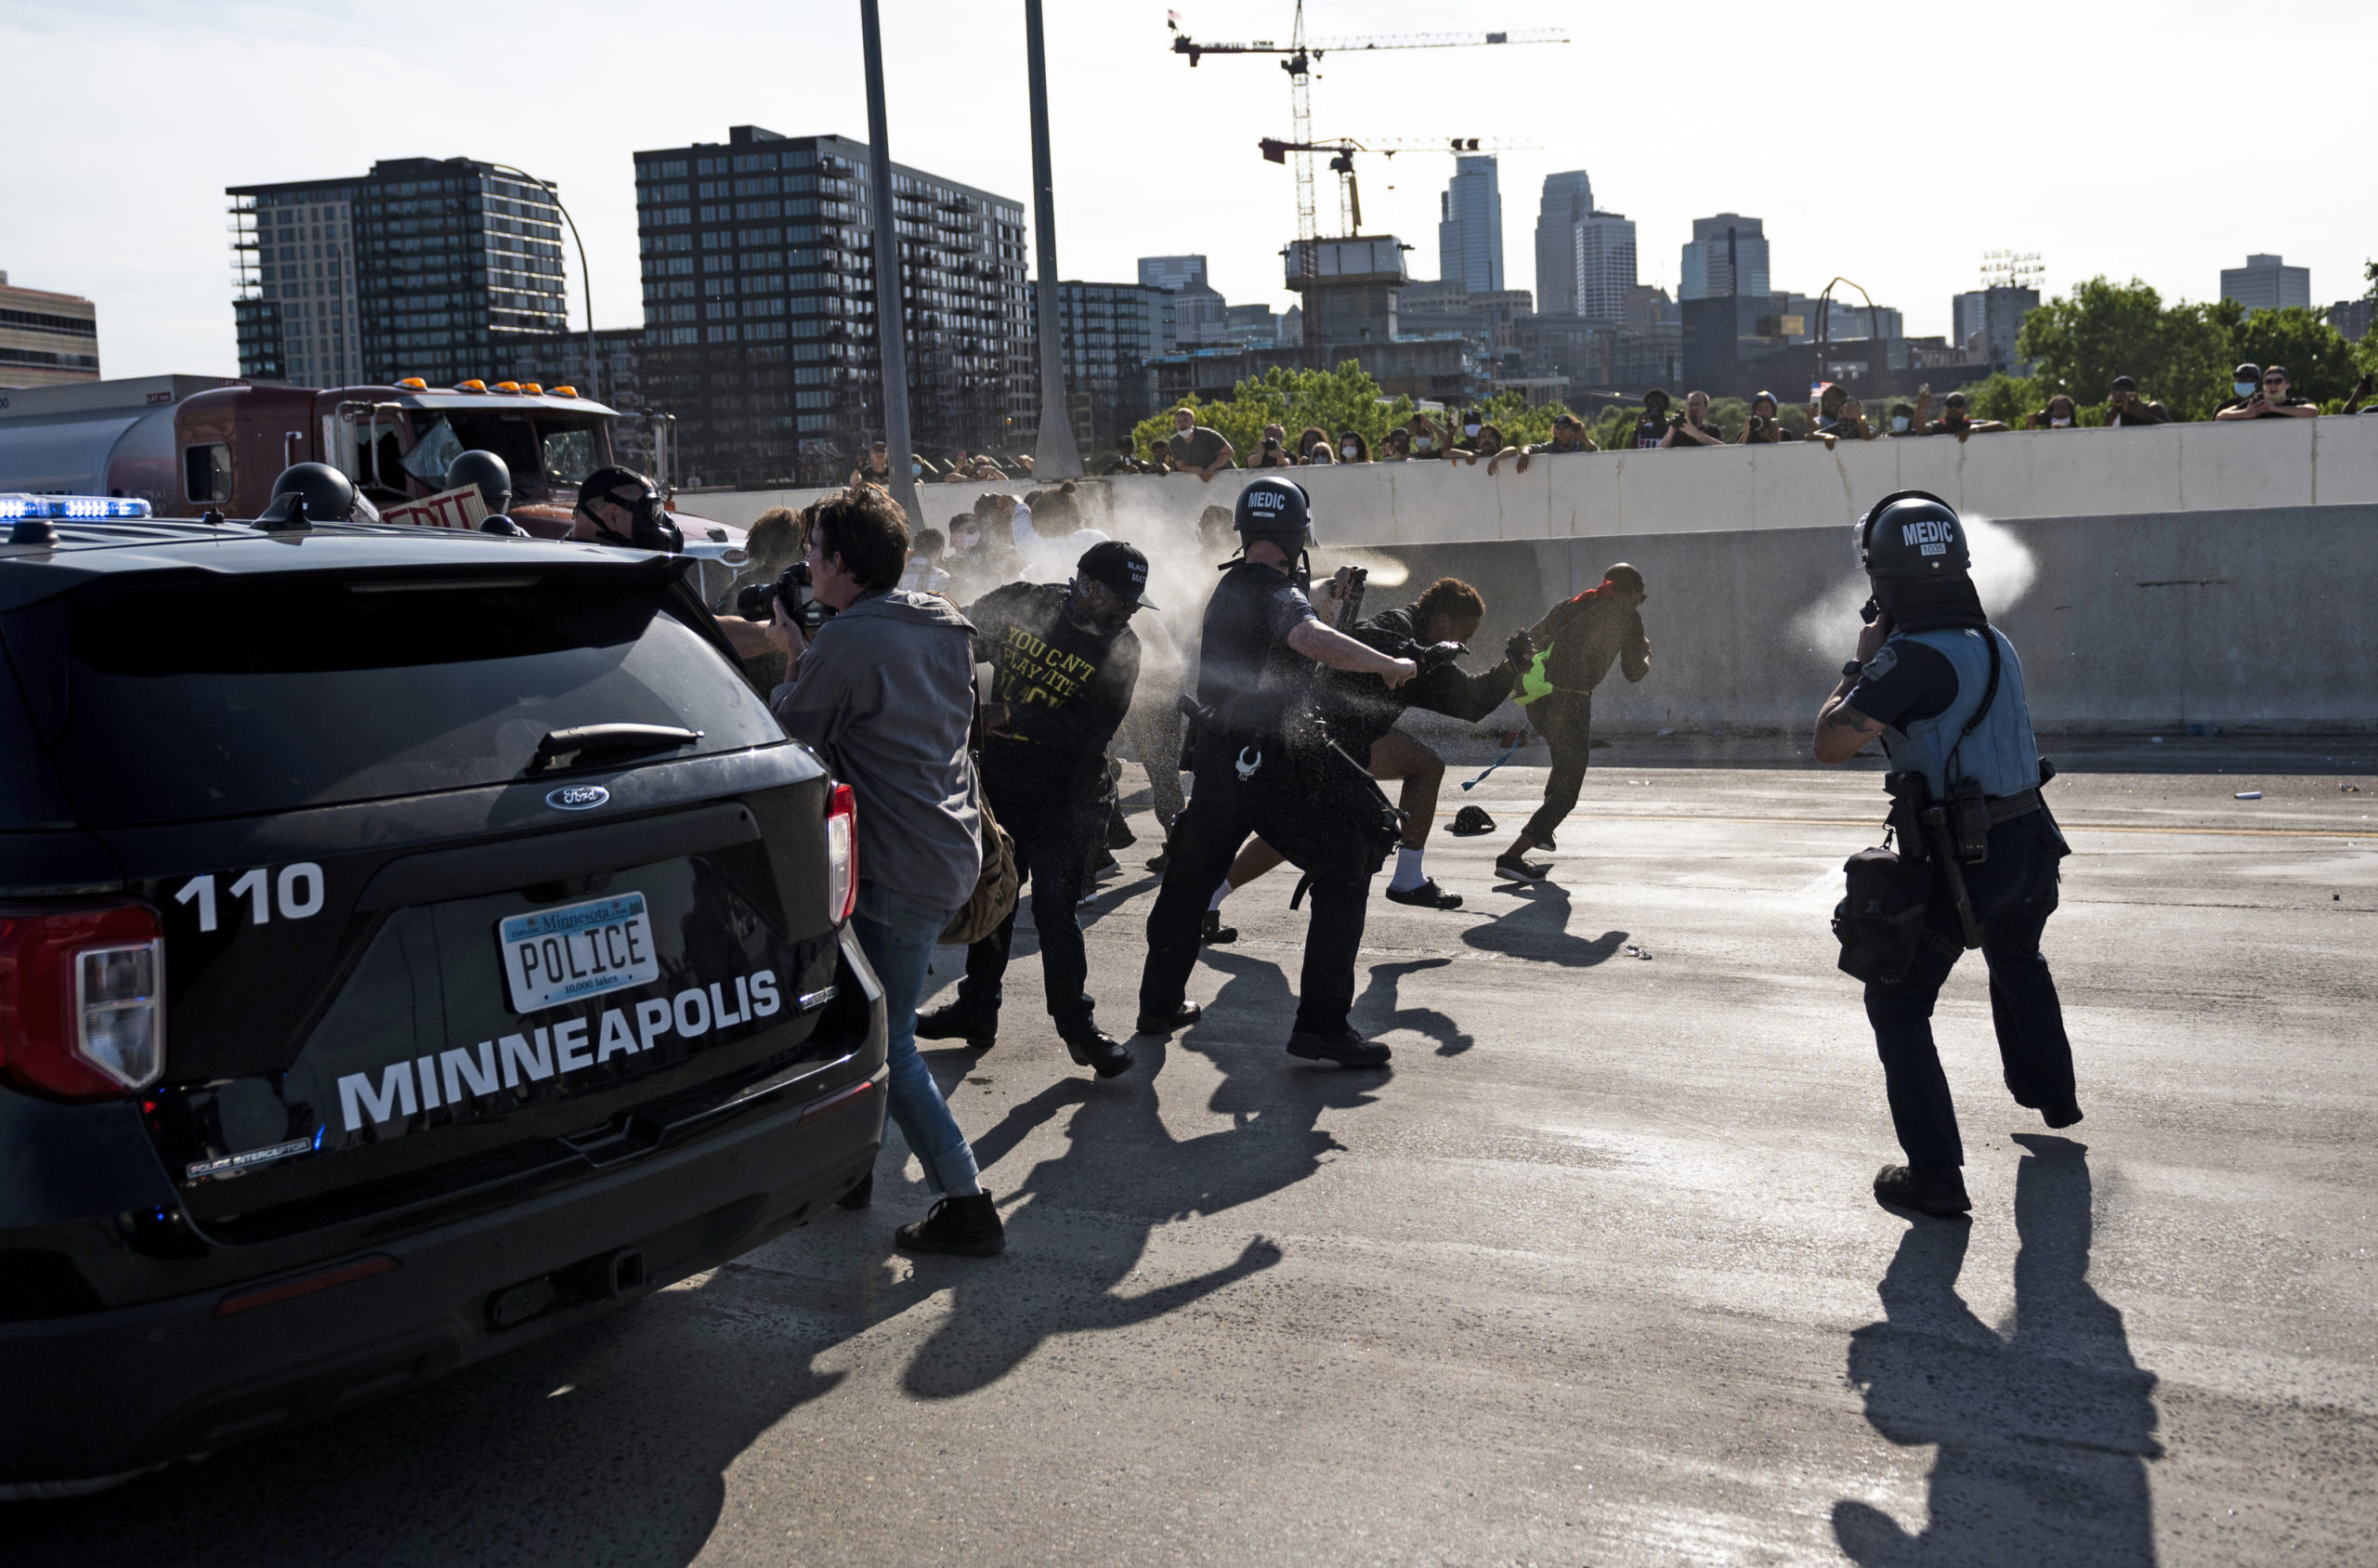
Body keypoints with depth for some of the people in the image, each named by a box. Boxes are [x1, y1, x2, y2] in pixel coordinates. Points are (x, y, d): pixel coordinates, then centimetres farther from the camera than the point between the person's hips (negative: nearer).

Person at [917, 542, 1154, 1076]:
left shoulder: (1120, 650, -7)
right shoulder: (1023, 603, 0)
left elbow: (1093, 729, -18)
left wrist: (1010, 717, -25)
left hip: (1064, 797, -3)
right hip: (999, 781, 4)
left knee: (1055, 906, -9)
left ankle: (1076, 1024, 4)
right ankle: (977, 1008, 28)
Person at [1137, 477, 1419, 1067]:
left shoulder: (1229, 587, 13)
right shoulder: (1275, 592, -15)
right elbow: (1310, 638, -36)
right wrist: (1390, 665, -29)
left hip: (1219, 755, 9)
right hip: (1274, 763, -9)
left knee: (1191, 875, 21)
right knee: (1344, 874, -2)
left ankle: (1161, 1002, 33)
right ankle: (1321, 1023, -6)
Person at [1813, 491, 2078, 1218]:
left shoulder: (1910, 656, -21)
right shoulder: (1995, 641, 6)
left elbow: (1831, 742, -19)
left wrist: (1861, 661, -6)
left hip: (1956, 860, -8)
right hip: (2028, 845, 8)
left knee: (1897, 1007, 2)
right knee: (2018, 965, 34)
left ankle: (1935, 1173, -3)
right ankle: (2051, 1094, 53)